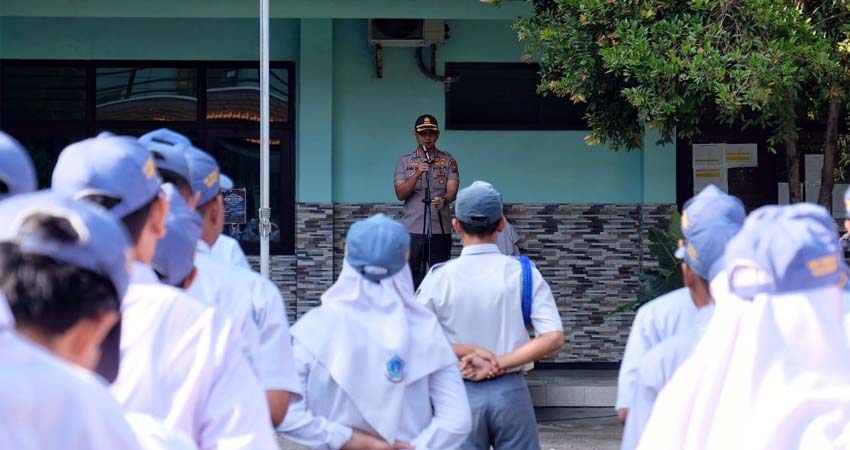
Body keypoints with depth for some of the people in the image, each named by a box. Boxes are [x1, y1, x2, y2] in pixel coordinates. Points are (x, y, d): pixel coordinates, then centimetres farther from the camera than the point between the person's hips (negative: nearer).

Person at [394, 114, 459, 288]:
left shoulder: (448, 161, 8)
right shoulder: (405, 162, 9)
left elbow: (452, 191, -5)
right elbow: (400, 194, -2)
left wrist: (444, 200, -28)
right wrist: (417, 174, -18)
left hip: (440, 229, 0)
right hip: (412, 229, 0)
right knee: (412, 278, 0)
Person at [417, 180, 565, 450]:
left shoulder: (439, 278, -5)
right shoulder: (523, 273, -4)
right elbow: (553, 338, -11)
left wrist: (469, 352, -9)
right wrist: (499, 363, -12)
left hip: (460, 395, 0)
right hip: (510, 392, 0)